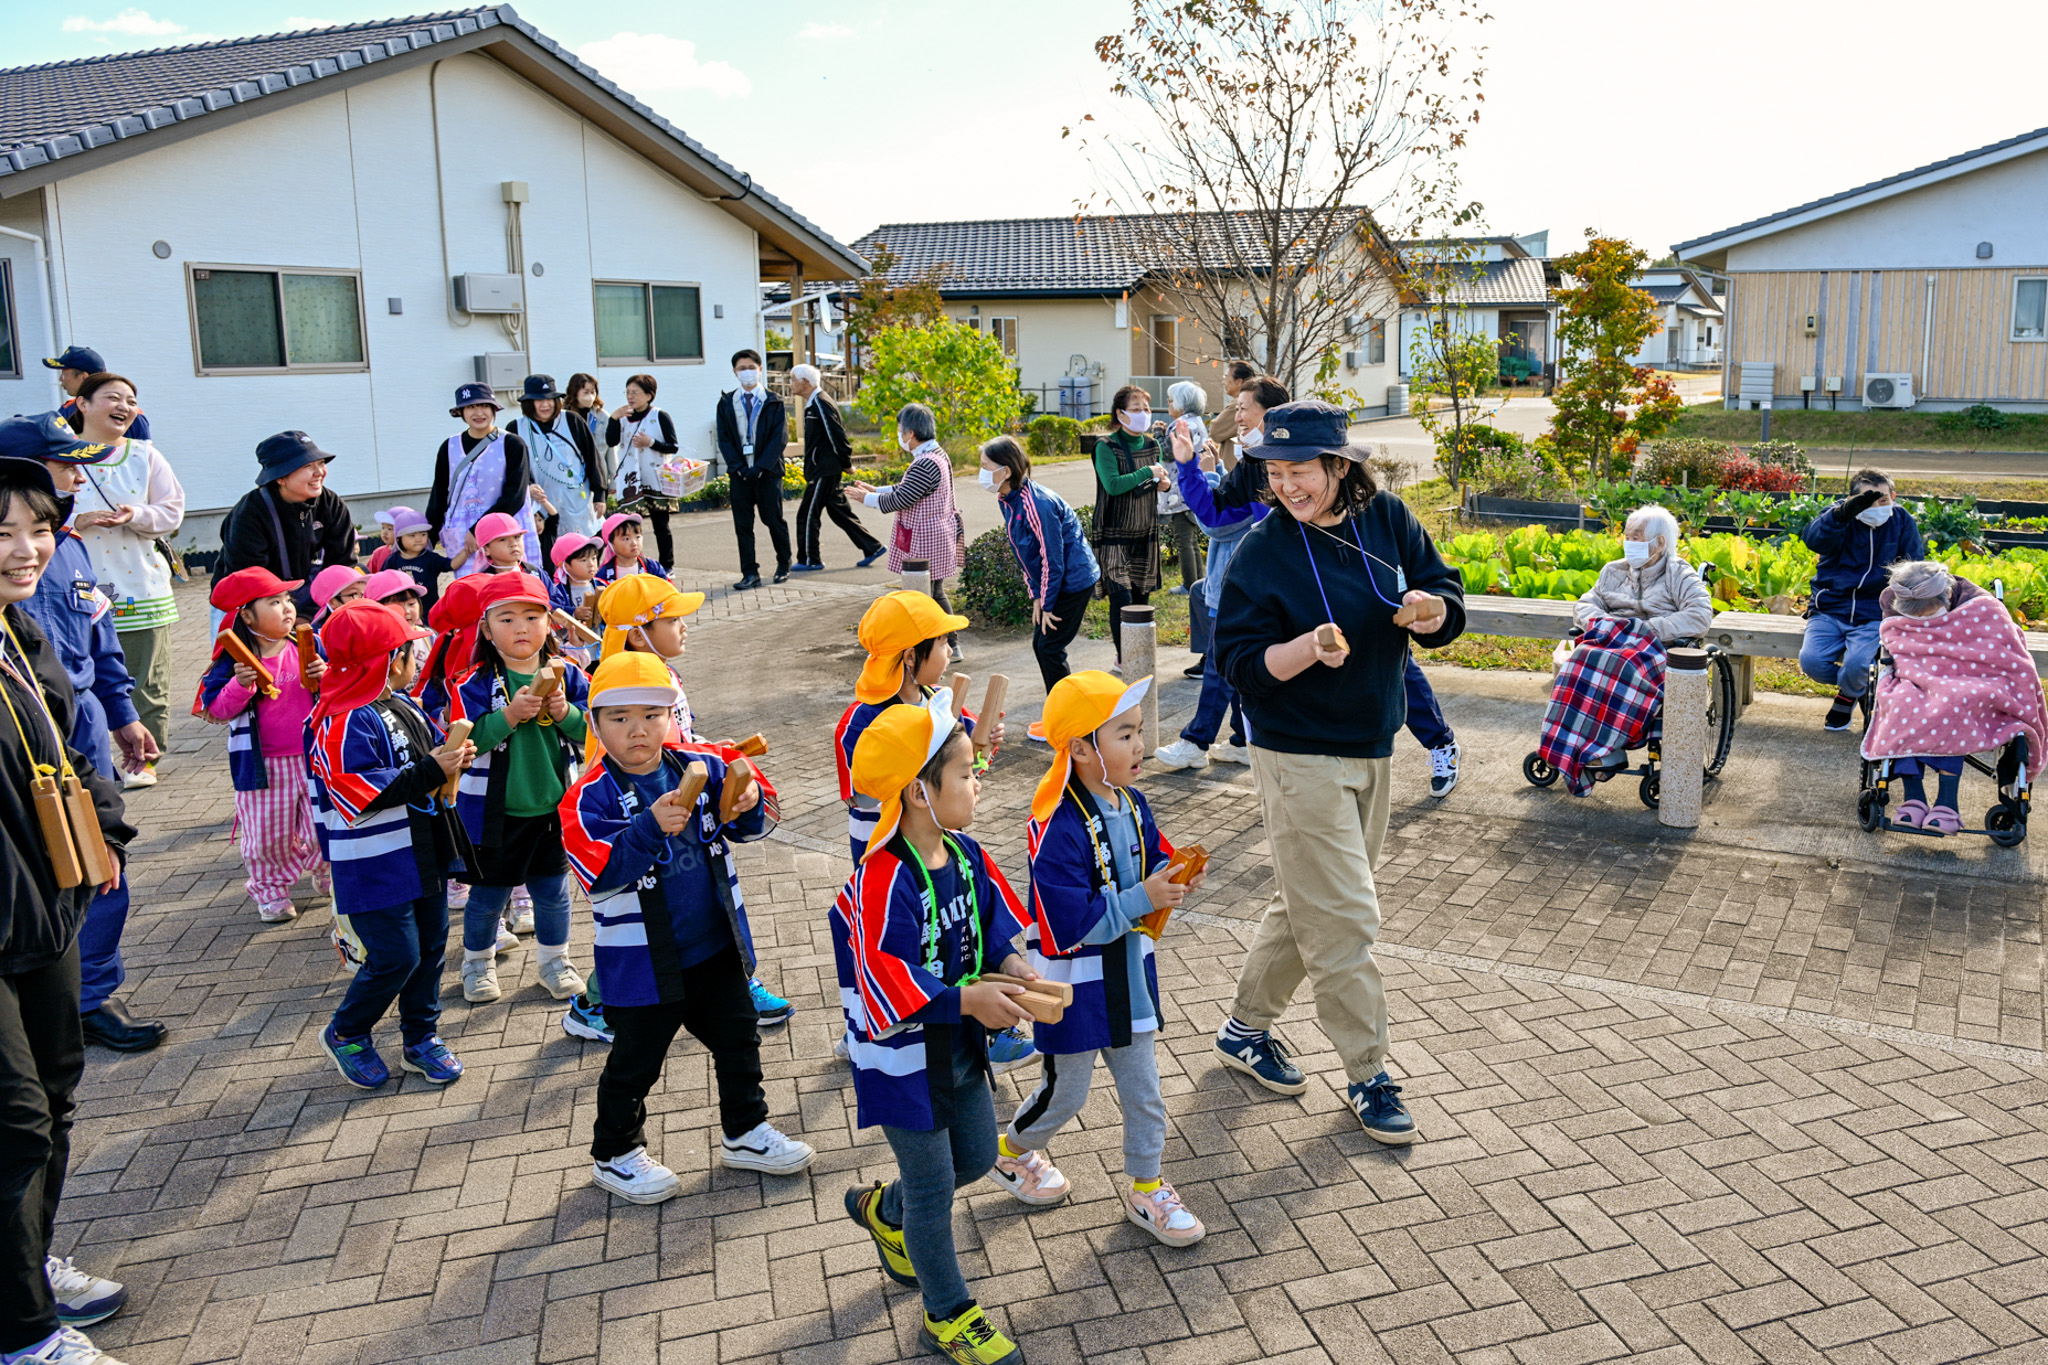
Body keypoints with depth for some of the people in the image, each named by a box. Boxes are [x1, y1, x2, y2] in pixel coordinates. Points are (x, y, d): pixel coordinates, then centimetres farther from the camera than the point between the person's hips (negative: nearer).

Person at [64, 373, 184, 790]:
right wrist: (75, 521, -17)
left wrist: (136, 516, -14)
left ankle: (144, 759, 17)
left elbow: (172, 512, 4)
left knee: (146, 681, 5)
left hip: (141, 589, 1)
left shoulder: (145, 455, 7)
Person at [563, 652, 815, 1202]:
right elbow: (599, 871, -28)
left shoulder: (703, 768, -4)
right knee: (635, 1062, 13)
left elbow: (750, 827, 2)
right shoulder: (592, 796, -17)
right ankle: (614, 1153, 36)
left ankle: (745, 1132, 41)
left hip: (716, 948, 5)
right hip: (642, 965, -5)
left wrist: (749, 803, -21)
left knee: (739, 1040, 19)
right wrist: (651, 826, -40)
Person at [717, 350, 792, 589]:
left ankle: (783, 565, 22)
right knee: (743, 525, 0)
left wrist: (760, 467, -14)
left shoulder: (773, 402, 2)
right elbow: (724, 439, 5)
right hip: (740, 473, 2)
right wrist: (739, 467, -9)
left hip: (767, 471, -2)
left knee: (774, 521, 4)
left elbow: (780, 437, -5)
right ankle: (750, 574, 4)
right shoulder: (727, 403, 9)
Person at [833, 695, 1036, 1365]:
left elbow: (993, 927, 6)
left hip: (960, 1046, 8)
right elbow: (887, 984, -31)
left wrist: (1012, 966, -13)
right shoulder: (882, 882, -29)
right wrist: (969, 1000, -33)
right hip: (904, 1058, -8)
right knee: (933, 1184, 8)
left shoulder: (966, 855, -4)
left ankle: (882, 1211, 50)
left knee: (977, 1156, 23)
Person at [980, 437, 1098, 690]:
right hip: (1052, 582, 9)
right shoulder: (1005, 501, 2)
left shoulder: (1036, 503, -26)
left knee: (1050, 647, -7)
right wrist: (1036, 596, 5)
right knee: (1039, 644, 10)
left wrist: (1047, 605, -16)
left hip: (1073, 580, -9)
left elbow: (1052, 558, -23)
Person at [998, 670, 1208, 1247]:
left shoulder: (1131, 805, -2)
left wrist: (1174, 881, -11)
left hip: (1129, 972, 7)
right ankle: (1010, 1151, 42)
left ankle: (1145, 1189, 34)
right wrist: (1142, 900, -29)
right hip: (1075, 983, -7)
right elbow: (1069, 924, -29)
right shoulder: (1057, 829, -27)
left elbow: (1155, 864, 11)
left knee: (1143, 1090, 15)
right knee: (1065, 1093, 14)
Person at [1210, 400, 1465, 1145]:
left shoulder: (1387, 519, -1)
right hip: (1299, 755, -6)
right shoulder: (1263, 549, -14)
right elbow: (1239, 661, -14)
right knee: (1344, 918, -4)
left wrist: (1432, 610, -19)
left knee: (1308, 904, 17)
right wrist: (1310, 647, -31)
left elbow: (1448, 599, 4)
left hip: (1372, 749, 6)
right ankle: (1368, 1077, 12)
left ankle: (1246, 1027, 35)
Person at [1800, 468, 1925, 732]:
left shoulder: (1902, 521, 4)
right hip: (1830, 609, 1)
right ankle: (1862, 688, 11)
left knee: (1858, 664, -27)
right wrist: (1844, 512, -43)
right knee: (1811, 661, -22)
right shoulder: (1839, 516, -1)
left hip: (1874, 615, -1)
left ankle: (1847, 696, 12)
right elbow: (1814, 539, -25)